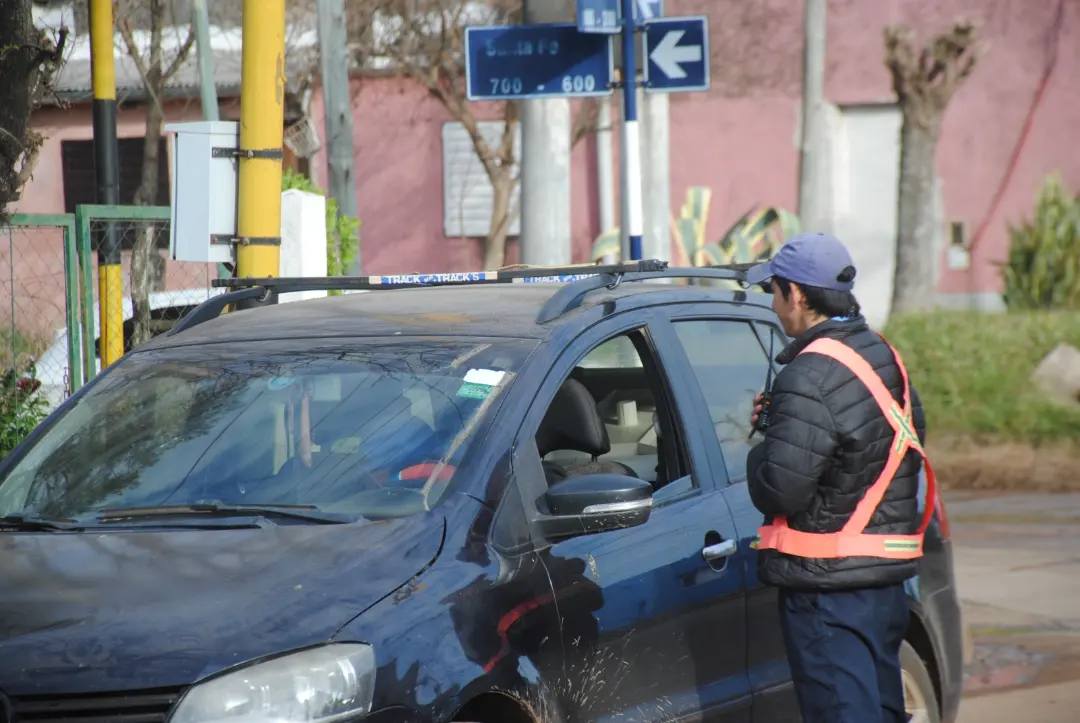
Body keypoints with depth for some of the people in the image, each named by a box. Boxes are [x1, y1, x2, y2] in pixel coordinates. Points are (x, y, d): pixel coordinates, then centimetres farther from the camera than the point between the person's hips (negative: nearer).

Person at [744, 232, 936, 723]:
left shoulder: (811, 376, -18)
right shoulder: (885, 359, 10)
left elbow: (779, 491, -23)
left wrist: (762, 448, 0)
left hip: (827, 586, -9)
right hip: (886, 577, 9)